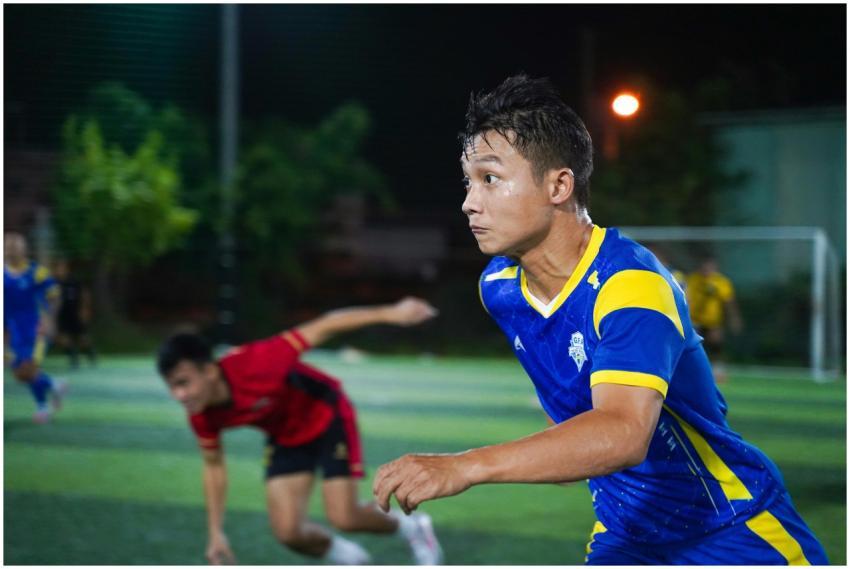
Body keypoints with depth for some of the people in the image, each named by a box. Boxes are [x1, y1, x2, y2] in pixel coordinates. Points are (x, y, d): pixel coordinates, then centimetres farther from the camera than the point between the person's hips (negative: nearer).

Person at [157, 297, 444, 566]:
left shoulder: (254, 364, -38)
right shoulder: (202, 417, -20)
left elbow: (322, 327, -31)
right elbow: (213, 466, 0)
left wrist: (390, 313, -32)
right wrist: (216, 533, -1)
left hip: (328, 418, -5)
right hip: (285, 438, 5)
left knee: (343, 517, -12)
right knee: (288, 532, -9)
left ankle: (410, 526, 19)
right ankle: (346, 557, 22)